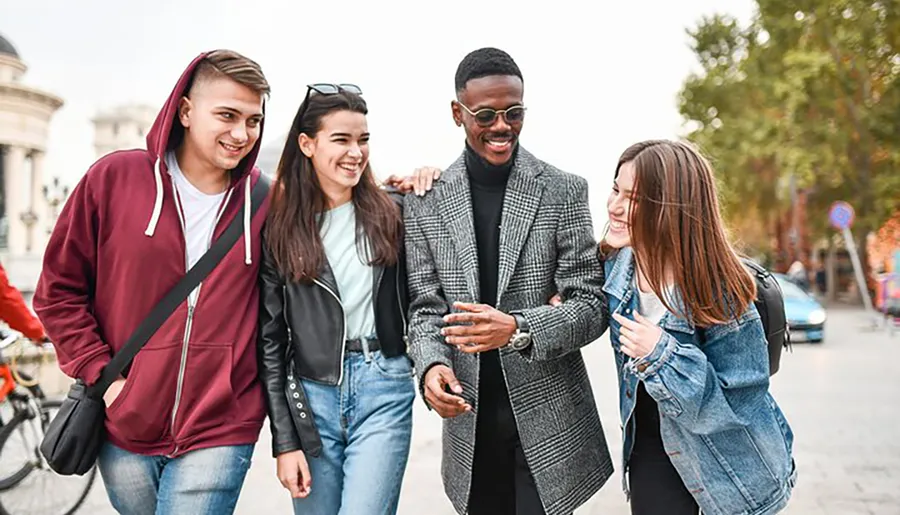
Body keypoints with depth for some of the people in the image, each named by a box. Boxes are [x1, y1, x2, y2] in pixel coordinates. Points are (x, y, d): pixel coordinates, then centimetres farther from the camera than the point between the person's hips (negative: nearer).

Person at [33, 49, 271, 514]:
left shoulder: (266, 203, -3)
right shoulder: (114, 178, -4)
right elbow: (59, 289, 2)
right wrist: (99, 371, -5)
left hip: (216, 434, -1)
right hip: (124, 427, 2)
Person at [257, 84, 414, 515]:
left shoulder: (390, 213, 3)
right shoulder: (280, 227, 0)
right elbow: (270, 339, 1)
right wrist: (284, 441, -3)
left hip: (382, 391, 0)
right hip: (311, 398, 1)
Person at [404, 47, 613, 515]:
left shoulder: (563, 192, -3)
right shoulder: (425, 202, 3)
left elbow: (591, 305, -5)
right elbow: (425, 307, 4)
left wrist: (518, 329, -23)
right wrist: (431, 364, -17)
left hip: (548, 421, -2)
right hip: (469, 421, 2)